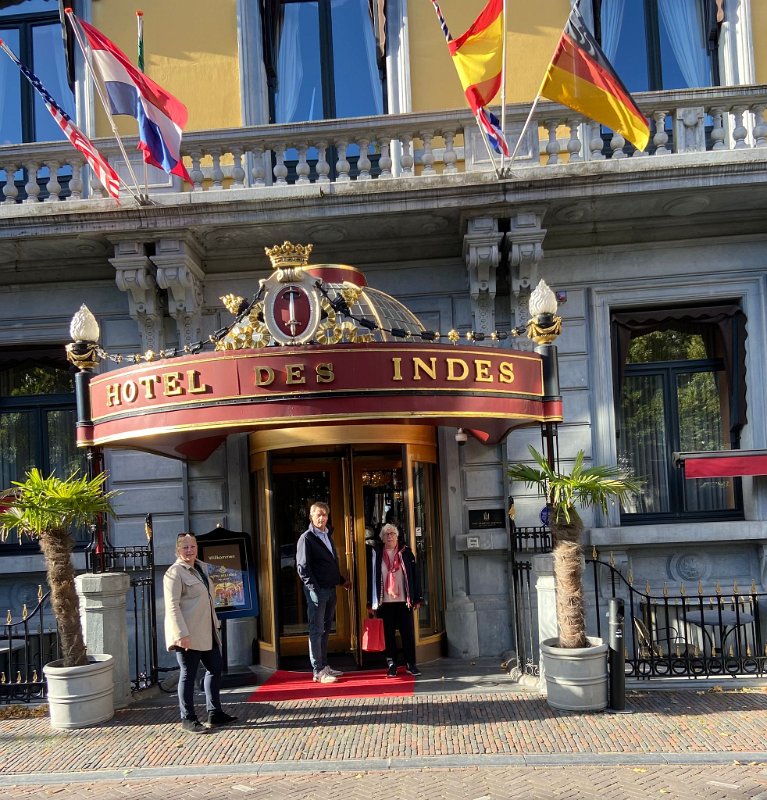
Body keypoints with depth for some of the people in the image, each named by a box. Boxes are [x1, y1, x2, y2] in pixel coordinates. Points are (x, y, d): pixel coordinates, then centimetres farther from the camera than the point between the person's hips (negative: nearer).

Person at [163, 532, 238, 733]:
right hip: (188, 635, -9)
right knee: (188, 674, 0)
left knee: (215, 668, 13)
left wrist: (214, 624, 21)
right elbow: (172, 606, -20)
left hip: (207, 632, 9)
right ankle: (188, 719, 11)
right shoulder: (175, 572, -13)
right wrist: (181, 634, -26)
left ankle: (215, 713, 24)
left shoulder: (202, 567, 13)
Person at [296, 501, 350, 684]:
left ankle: (324, 666, 20)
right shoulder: (307, 537, -8)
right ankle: (318, 671, -2)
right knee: (316, 631, -5)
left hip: (330, 588, 8)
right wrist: (313, 587, -19)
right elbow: (302, 566, -13)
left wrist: (341, 580, 21)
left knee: (325, 630, 13)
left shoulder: (327, 536, 17)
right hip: (316, 590, -8)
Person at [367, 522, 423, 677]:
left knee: (408, 633, 3)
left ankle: (410, 664, 12)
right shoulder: (376, 554, 4)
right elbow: (372, 578, 3)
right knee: (388, 634, 5)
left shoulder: (406, 552, 4)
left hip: (404, 601, 0)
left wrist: (417, 599, -3)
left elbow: (415, 575, 2)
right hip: (384, 602, 0)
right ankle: (391, 665, 13)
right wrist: (371, 603, -1)